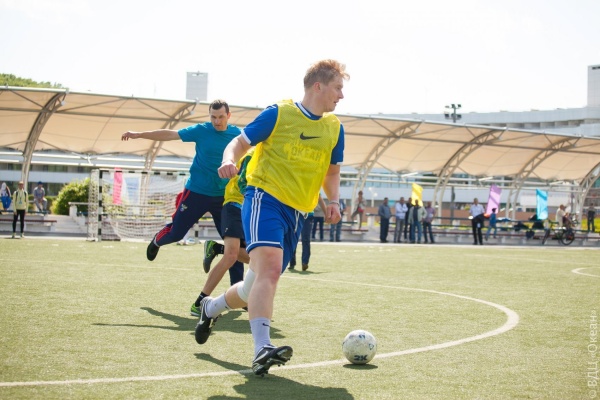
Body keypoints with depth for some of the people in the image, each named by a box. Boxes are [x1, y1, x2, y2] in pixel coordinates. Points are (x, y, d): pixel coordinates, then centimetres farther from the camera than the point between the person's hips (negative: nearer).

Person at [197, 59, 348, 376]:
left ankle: (211, 308, 39)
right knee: (270, 267, -28)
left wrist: (333, 201, 3)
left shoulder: (334, 128, 12)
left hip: (297, 213, 6)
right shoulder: (278, 113, -3)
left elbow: (331, 172, 22)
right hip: (265, 198, -6)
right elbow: (240, 142, 1)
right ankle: (262, 349, -35)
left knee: (261, 283, 11)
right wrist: (229, 160, -22)